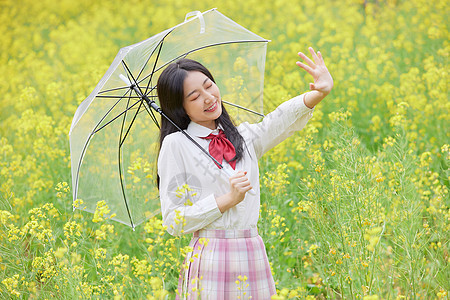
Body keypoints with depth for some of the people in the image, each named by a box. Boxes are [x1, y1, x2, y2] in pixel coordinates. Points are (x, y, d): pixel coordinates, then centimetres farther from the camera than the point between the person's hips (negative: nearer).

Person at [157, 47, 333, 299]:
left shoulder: (245, 137, 12)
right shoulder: (176, 145, -2)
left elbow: (283, 120, -7)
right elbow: (173, 222, -5)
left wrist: (320, 93, -24)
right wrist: (227, 200, -13)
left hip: (253, 257, 4)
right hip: (211, 258, -4)